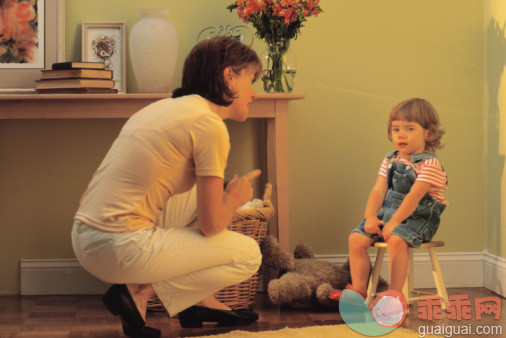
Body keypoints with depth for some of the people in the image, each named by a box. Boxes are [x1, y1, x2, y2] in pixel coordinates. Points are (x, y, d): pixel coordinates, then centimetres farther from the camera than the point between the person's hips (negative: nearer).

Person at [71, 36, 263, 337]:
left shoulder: (166, 107, 16)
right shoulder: (210, 126, -11)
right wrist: (234, 198, 13)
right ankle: (140, 293, -1)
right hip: (119, 250, -9)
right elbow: (212, 224, -8)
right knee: (249, 254, 3)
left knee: (201, 192, 24)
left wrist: (225, 193, 32)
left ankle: (199, 299, 19)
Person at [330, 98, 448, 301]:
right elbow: (378, 190, 5)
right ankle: (358, 290, -1)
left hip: (416, 218, -7)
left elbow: (413, 196, -20)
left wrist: (394, 222, -26)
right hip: (386, 213, 7)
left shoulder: (429, 164, -12)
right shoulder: (390, 161, 11)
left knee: (396, 240, -35)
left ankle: (395, 294, -26)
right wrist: (371, 217, -12)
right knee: (356, 239, -9)